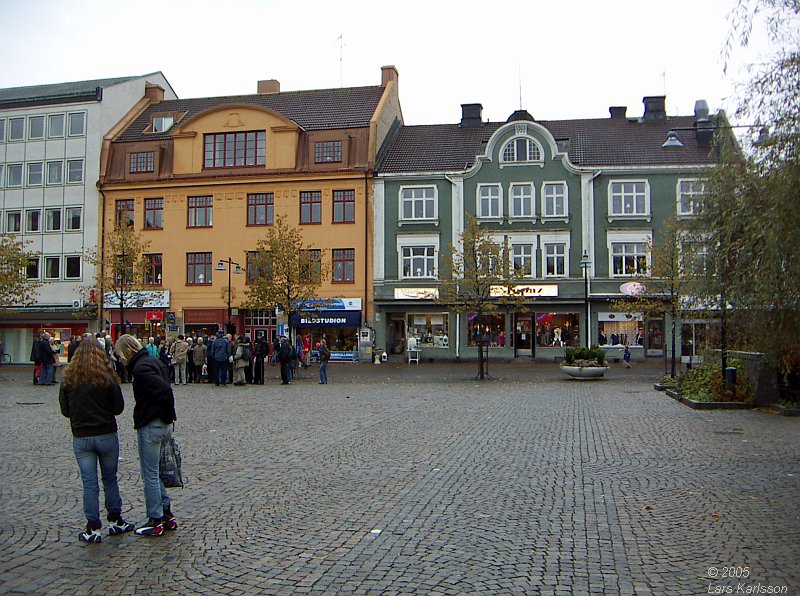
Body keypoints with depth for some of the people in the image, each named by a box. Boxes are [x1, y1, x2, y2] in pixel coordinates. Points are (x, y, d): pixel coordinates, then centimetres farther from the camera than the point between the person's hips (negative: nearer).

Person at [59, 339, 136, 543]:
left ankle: (93, 529, 10)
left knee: (89, 483, 7)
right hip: (107, 435, -1)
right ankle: (115, 521, 24)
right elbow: (119, 408, -5)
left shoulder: (68, 380, -5)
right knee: (110, 479, 14)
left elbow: (65, 410, 3)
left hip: (81, 438, 1)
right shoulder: (107, 378, -11)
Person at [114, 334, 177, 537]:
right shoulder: (154, 361, 13)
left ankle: (156, 521, 12)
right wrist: (169, 416, 9)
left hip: (150, 427, -10)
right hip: (164, 425, 10)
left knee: (150, 475, 2)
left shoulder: (141, 368, -17)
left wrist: (169, 414, -15)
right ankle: (167, 515, 24)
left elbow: (164, 390, -28)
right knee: (154, 472, 20)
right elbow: (165, 389, 14)